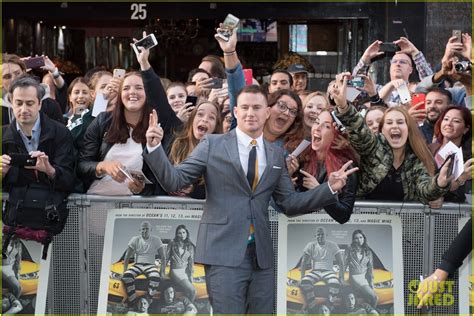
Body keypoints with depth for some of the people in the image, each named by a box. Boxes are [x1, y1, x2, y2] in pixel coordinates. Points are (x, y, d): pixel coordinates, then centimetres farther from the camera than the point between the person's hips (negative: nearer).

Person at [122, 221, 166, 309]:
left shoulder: (156, 240, 1)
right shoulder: (135, 239, 3)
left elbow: (163, 257, 1)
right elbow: (127, 256, 3)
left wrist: (162, 271, -11)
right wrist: (124, 271, -8)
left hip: (150, 265, -1)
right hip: (137, 265, 1)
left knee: (156, 278, -37)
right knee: (126, 276, -33)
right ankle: (133, 302, -24)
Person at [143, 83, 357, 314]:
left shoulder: (276, 155, 13)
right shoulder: (212, 145, 1)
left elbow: (289, 203, 14)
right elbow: (174, 181, -2)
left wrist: (330, 188, 5)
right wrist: (155, 147, -17)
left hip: (261, 255, 5)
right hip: (224, 253, -4)